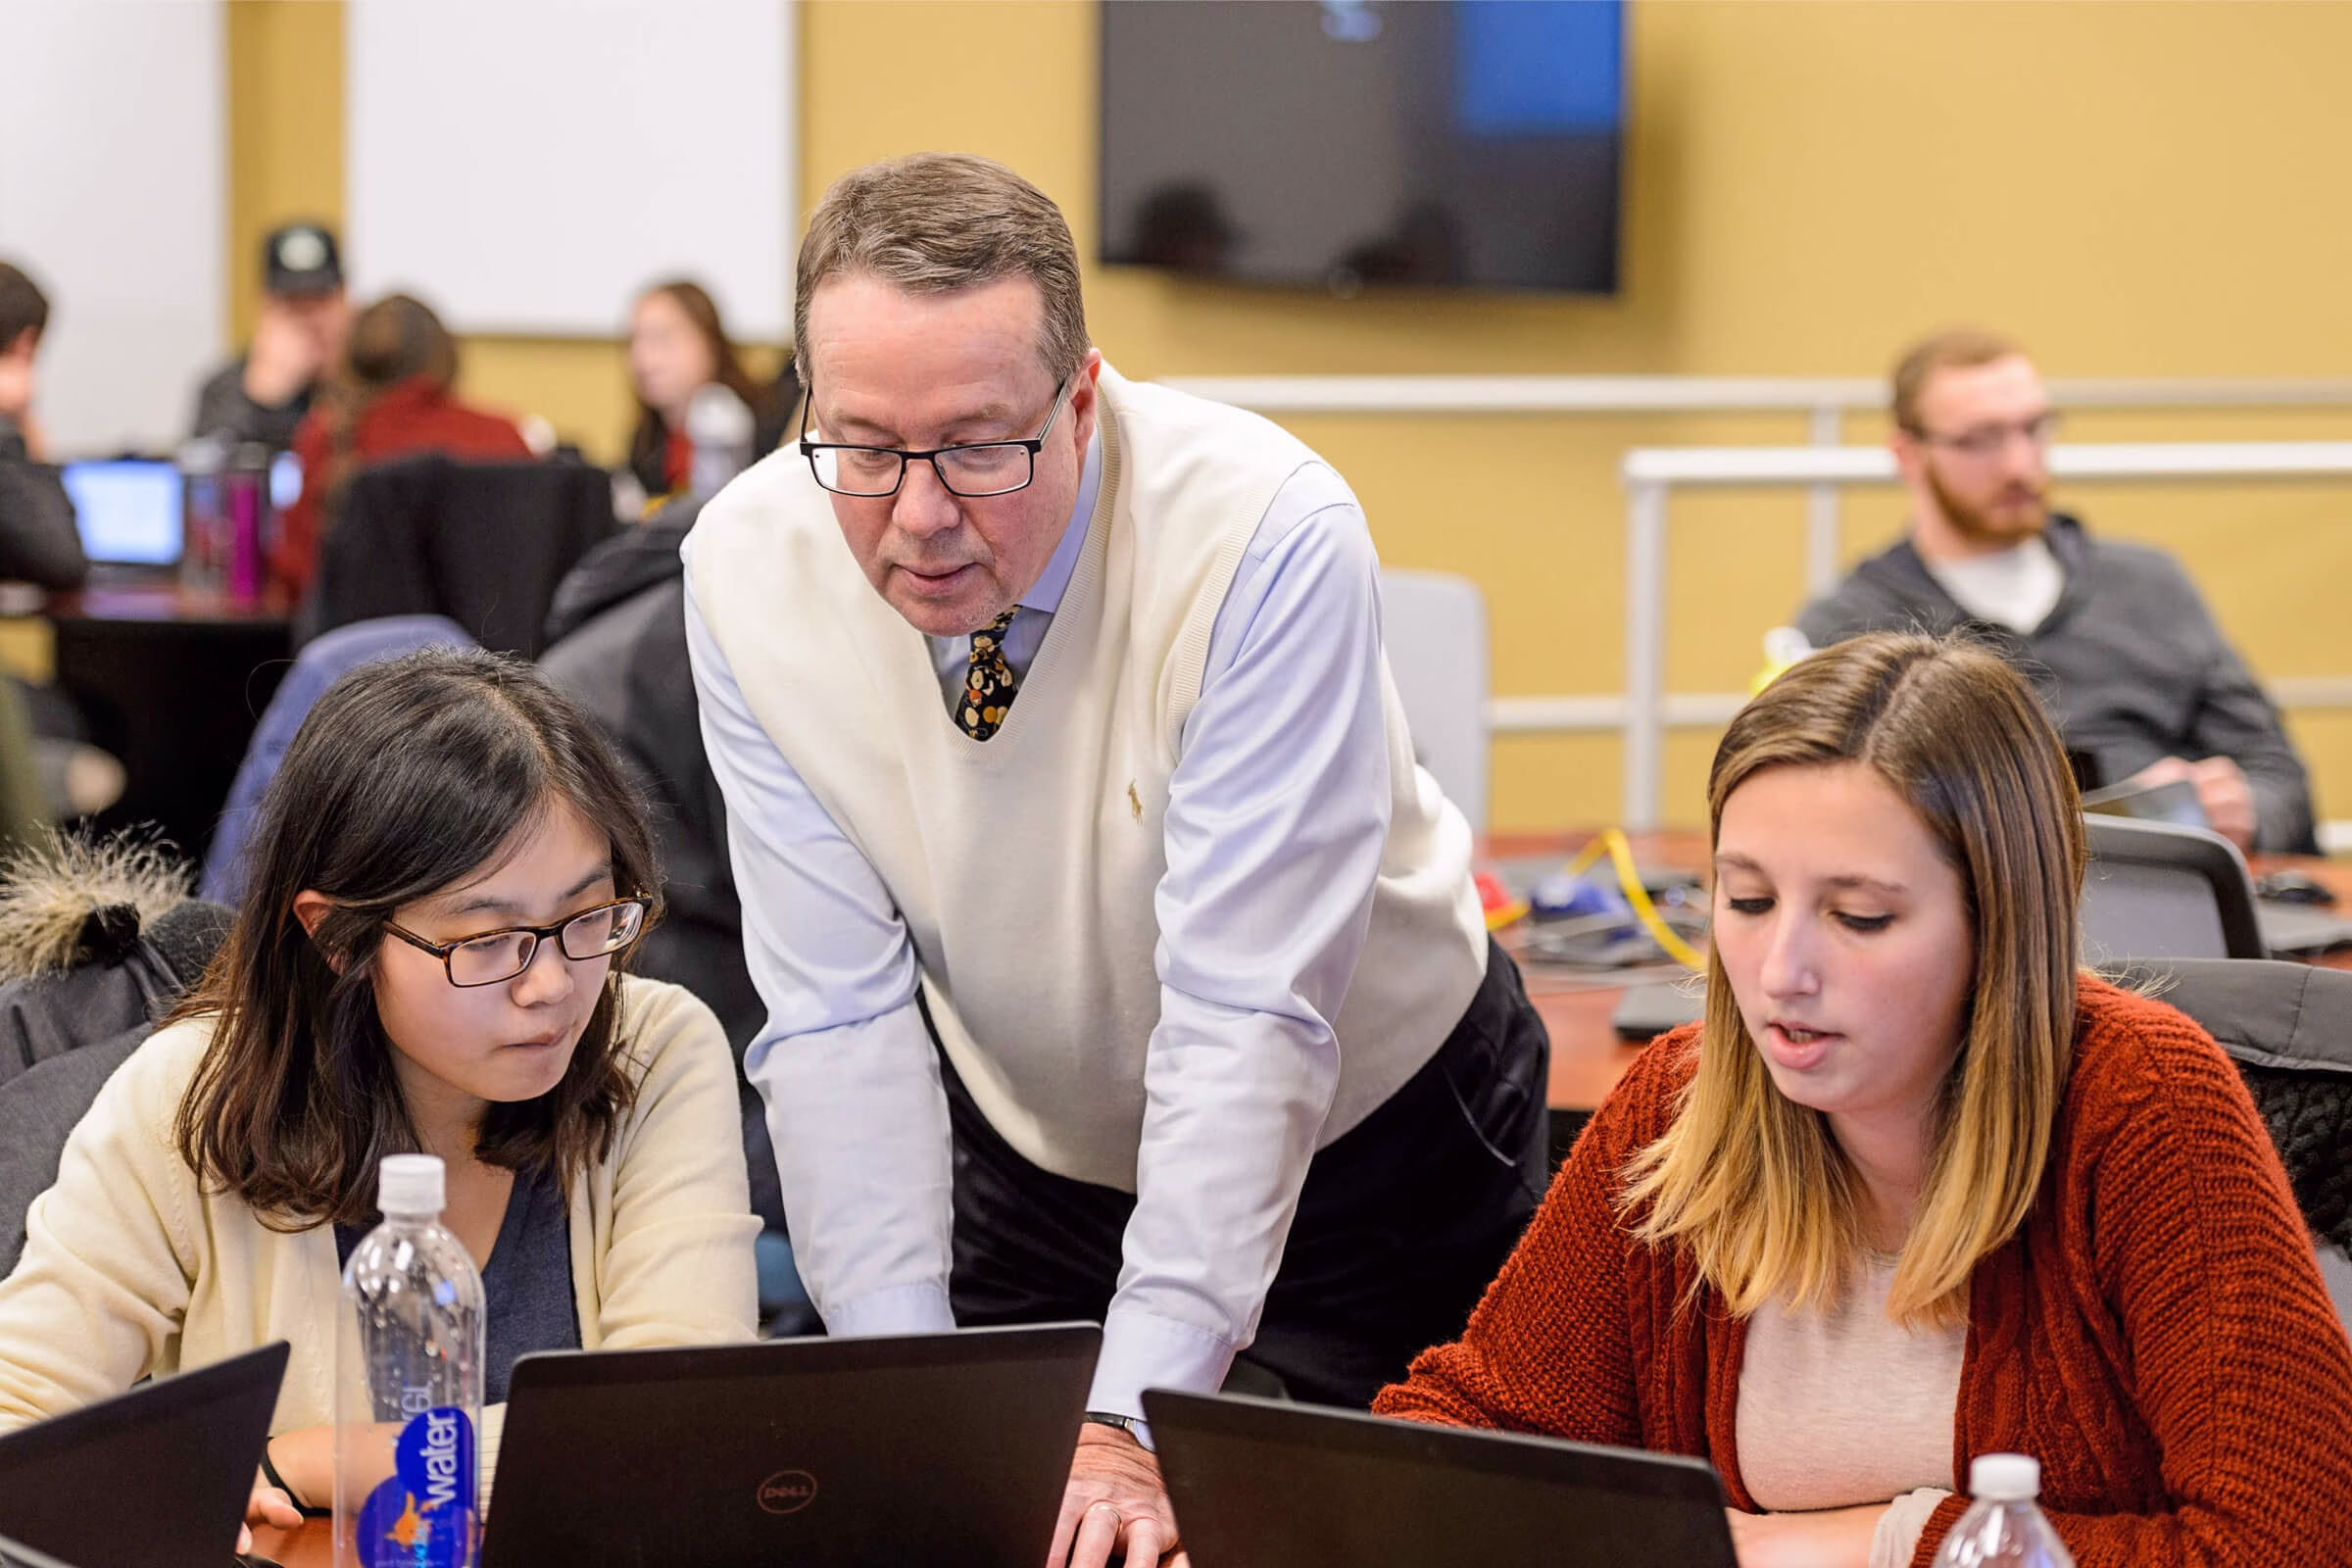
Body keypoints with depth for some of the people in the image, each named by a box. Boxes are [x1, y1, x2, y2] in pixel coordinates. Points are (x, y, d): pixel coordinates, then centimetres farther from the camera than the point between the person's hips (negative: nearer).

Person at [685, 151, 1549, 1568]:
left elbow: (1246, 1022, -35)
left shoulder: (1269, 541, -31)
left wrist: (1133, 1421, -41)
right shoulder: (751, 569, -19)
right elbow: (840, 1020, -18)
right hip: (1031, 1163, 3)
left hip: (1368, 1146, -2)